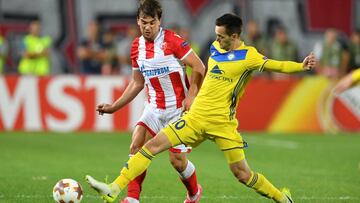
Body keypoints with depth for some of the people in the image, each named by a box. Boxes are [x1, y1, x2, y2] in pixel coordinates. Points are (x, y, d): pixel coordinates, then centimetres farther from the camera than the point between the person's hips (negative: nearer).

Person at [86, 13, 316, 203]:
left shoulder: (248, 56, -8)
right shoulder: (215, 48, 10)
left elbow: (277, 65, -16)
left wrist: (301, 66, -31)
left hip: (222, 123, -5)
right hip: (196, 117, 5)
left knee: (242, 173, -4)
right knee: (153, 145, -6)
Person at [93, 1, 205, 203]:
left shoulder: (172, 40, -14)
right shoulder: (137, 46, 5)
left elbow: (199, 67, -12)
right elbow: (137, 82, 16)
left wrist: (191, 97, -18)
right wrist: (114, 107, 12)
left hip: (178, 109, -5)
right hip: (154, 108, 5)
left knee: (177, 160, -3)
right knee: (137, 147, -14)